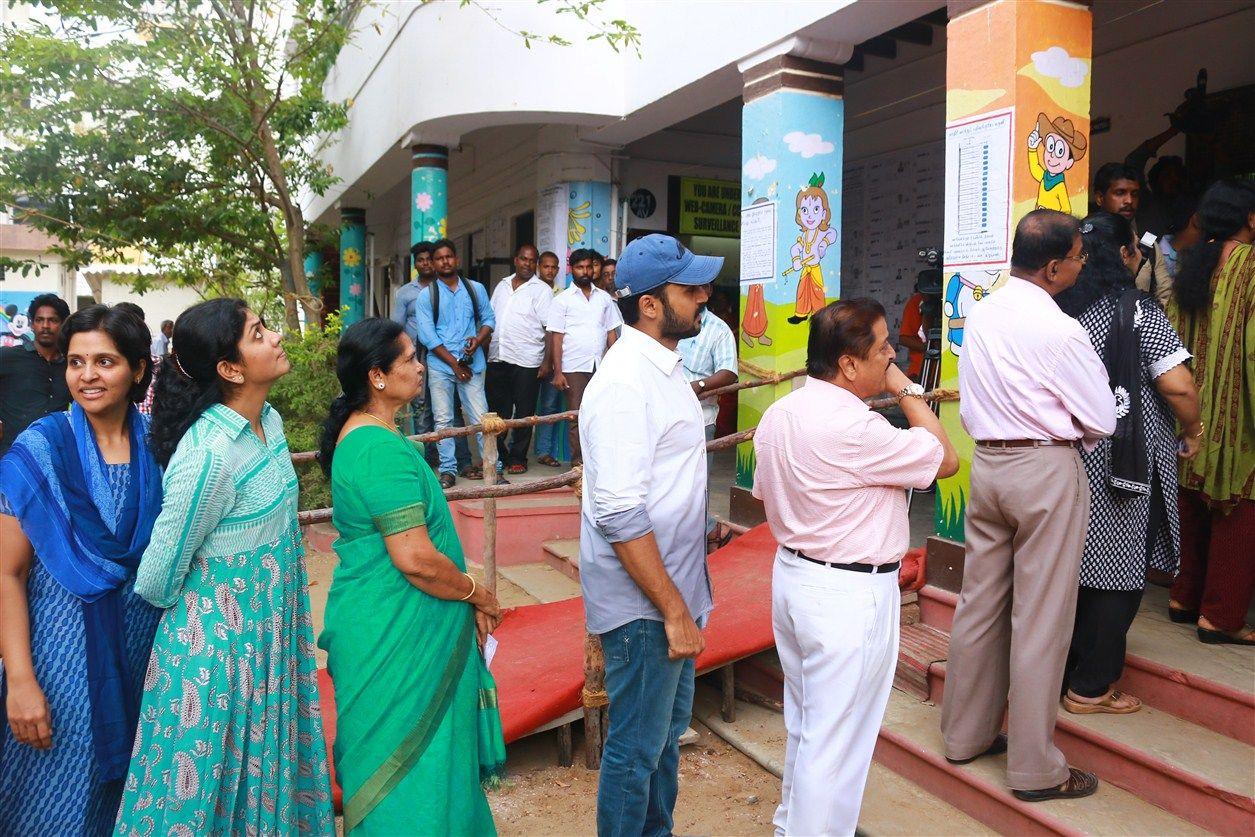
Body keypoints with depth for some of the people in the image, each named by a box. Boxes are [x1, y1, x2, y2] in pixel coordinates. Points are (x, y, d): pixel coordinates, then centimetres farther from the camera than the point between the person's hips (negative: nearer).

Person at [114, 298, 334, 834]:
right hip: (220, 643, -7)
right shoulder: (209, 453, -27)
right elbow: (157, 577, -18)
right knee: (216, 776, 14)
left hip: (269, 630, 7)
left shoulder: (270, 420, -2)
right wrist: (193, 620, 1)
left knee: (268, 765, 23)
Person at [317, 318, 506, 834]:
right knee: (412, 768, 5)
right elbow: (416, 558, -28)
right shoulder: (384, 451, -23)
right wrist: (478, 595, -10)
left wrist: (466, 597, 12)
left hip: (378, 622, 10)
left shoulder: (357, 433, 9)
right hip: (398, 635, -10)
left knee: (390, 761, 23)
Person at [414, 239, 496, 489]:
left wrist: (478, 339, -9)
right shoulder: (426, 295, 1)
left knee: (480, 417, -2)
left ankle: (491, 466, 6)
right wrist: (454, 363, -8)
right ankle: (448, 470, 11)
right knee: (443, 420, 4)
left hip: (472, 364, 1)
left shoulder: (475, 289, 9)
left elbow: (488, 318, 12)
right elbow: (427, 335, -5)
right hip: (440, 367, -1)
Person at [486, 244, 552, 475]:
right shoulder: (502, 286, 14)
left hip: (526, 361, -5)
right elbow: (491, 319, 19)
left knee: (524, 412, 3)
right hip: (497, 359, 5)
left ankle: (517, 458, 14)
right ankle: (497, 454, 24)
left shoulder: (542, 290, -2)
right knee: (497, 410, 11)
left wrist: (547, 361, -13)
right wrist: (484, 348, 11)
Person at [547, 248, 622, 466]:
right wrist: (558, 372, -8)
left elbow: (611, 333, 13)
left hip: (601, 367, 3)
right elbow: (556, 338, -1)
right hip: (574, 368, -3)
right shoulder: (562, 300, 3)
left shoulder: (604, 298, 12)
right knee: (577, 418, -1)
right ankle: (578, 462, 7)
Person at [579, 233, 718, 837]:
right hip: (644, 602, -10)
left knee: (668, 730, 24)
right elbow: (620, 516, -27)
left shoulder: (662, 367, 8)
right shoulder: (625, 384, -23)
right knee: (637, 750, 8)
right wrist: (674, 610, -23)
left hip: (674, 584, 10)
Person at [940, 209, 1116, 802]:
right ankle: (1035, 768, 14)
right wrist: (1067, 426, 10)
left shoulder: (981, 314, 5)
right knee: (1040, 618, 2)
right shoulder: (1059, 331, -17)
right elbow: (1102, 421, -8)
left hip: (986, 464, 7)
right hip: (1047, 470, -7)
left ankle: (965, 733, 30)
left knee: (979, 603, 15)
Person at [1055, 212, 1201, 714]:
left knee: (1072, 567, 15)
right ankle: (1090, 689, 11)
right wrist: (1192, 432, 1)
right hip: (1126, 460, -6)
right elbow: (1178, 386, -16)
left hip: (1070, 455, 6)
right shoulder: (1139, 310, -10)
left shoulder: (1058, 309, 4)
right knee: (1117, 573, 4)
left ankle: (1060, 673, 25)